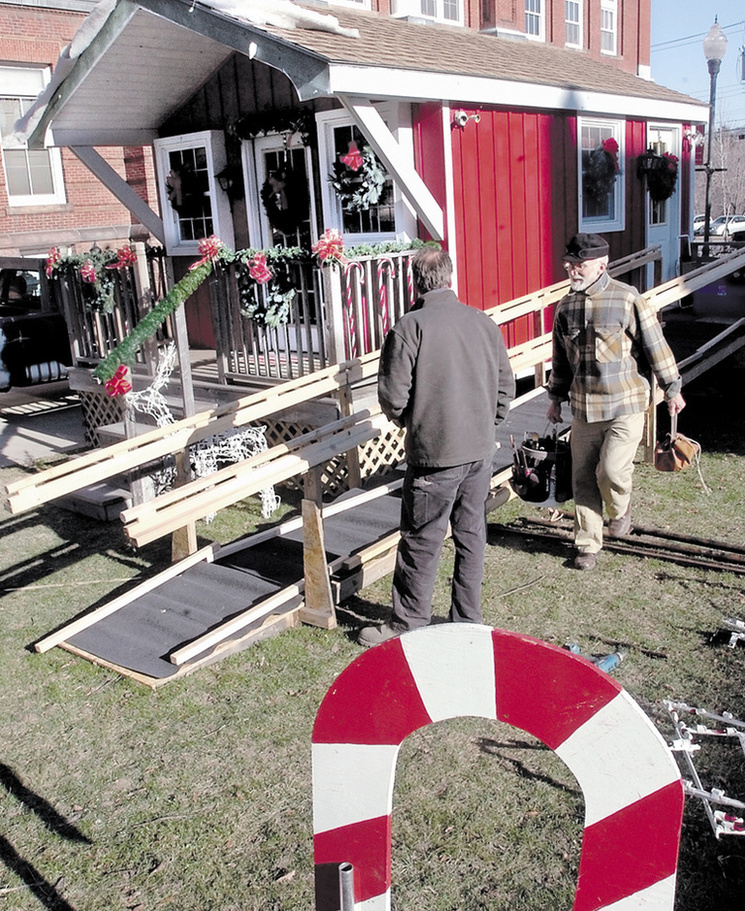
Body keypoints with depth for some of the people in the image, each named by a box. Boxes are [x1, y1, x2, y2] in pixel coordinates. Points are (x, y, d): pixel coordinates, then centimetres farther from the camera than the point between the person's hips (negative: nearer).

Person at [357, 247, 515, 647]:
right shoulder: (484, 322, 3)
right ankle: (468, 620, 27)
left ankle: (407, 625, 17)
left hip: (434, 453, -5)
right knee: (471, 535, 15)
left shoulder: (410, 327, -13)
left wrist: (408, 422, 7)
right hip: (480, 450, 6)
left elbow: (393, 396, -14)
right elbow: (506, 387, 8)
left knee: (421, 542, 5)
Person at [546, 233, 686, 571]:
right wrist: (556, 397, 21)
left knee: (612, 470, -14)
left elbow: (655, 346, -4)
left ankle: (620, 509, 21)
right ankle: (588, 544, 23)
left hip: (625, 406, -5)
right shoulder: (565, 307, 6)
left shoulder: (627, 299, -10)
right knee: (583, 479, 7)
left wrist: (672, 390, 0)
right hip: (584, 409, 5)